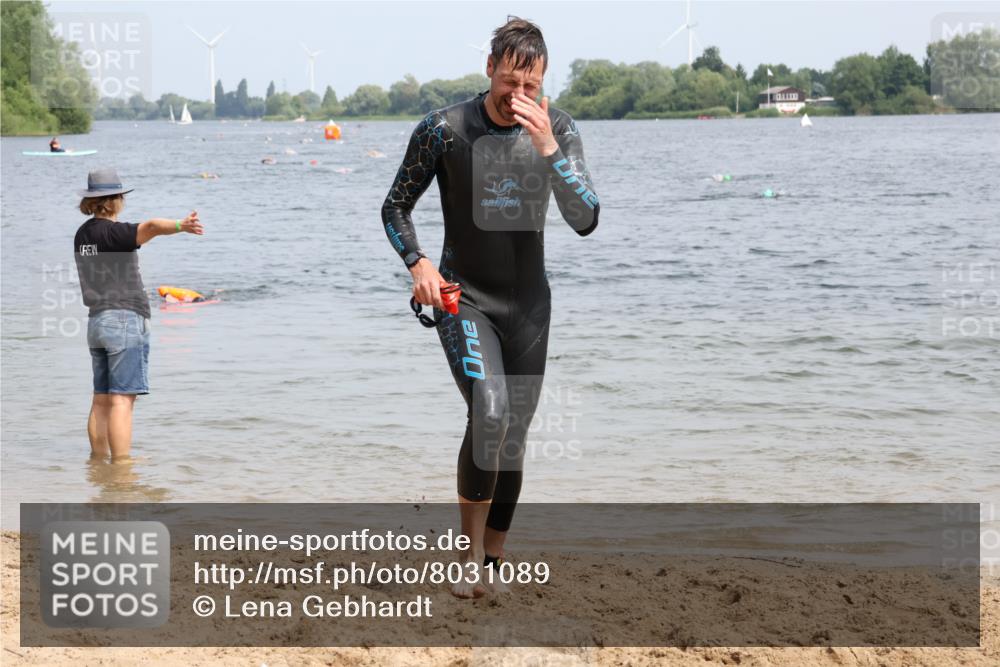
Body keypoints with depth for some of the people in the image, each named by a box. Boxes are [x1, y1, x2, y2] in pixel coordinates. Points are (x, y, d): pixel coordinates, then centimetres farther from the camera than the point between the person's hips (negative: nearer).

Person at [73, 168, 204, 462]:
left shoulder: (82, 234, 12)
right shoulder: (113, 232, -13)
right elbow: (150, 227, -34)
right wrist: (180, 226, -52)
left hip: (97, 322, 9)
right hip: (125, 319, -9)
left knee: (101, 400, 11)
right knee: (121, 400, -10)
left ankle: (98, 459, 13)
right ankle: (121, 464, -13)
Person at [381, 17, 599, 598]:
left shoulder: (558, 130, -4)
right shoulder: (444, 130, -11)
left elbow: (586, 221, -14)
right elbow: (396, 207, 1)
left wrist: (547, 148, -24)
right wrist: (417, 263, -16)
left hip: (529, 303, 3)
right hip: (463, 298, -3)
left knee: (514, 436, 8)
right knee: (489, 413, -25)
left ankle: (492, 562, 24)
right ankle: (470, 556, -11)